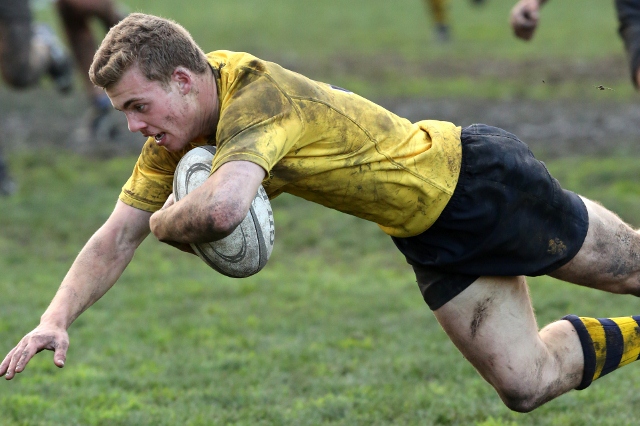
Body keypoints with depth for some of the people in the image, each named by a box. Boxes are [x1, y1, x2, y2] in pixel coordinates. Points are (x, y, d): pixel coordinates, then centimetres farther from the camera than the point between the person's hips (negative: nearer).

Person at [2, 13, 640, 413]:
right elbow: (116, 239, -3)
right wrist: (56, 320, -19)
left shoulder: (256, 96, -36)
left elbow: (222, 207, -54)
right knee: (525, 385, 7)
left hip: (478, 177, -7)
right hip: (428, 237, 7)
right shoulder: (175, 140, -8)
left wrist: (167, 222, -32)